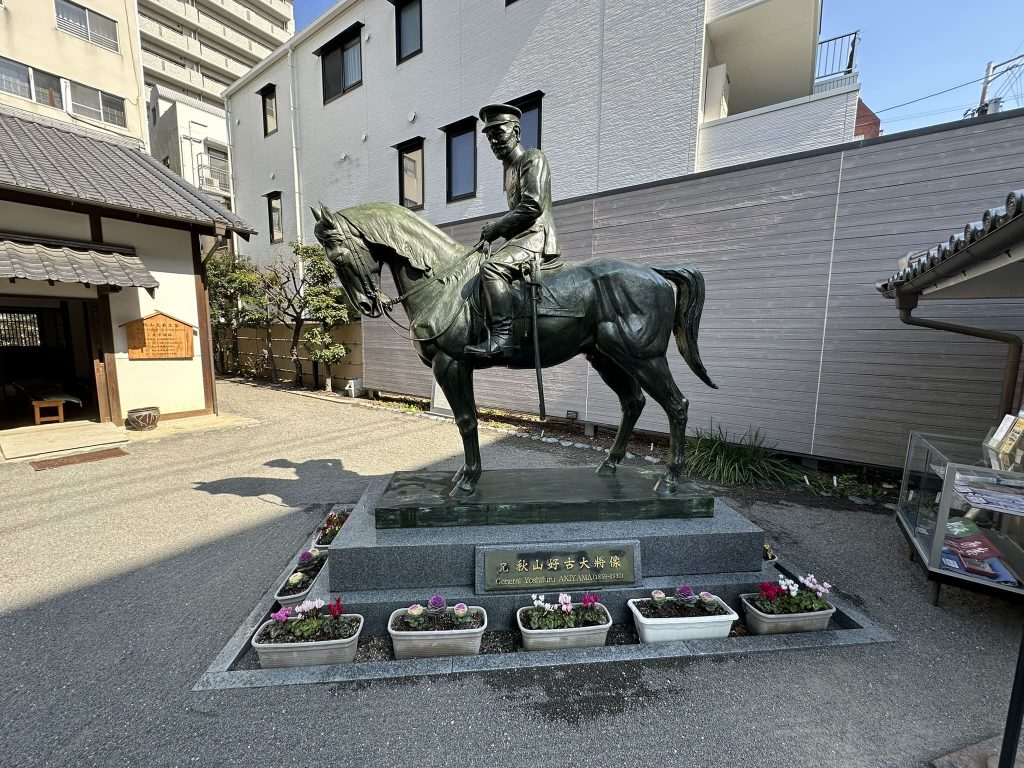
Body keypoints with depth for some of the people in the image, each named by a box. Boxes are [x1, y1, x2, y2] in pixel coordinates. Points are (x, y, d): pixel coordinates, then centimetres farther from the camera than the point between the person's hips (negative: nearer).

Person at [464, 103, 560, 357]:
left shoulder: (532, 158, -4)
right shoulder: (509, 166, 23)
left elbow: (532, 206, -17)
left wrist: (495, 228, -13)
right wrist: (496, 229, 11)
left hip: (536, 236, -10)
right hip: (522, 237, 10)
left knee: (491, 267, -31)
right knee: (484, 264, 15)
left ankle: (502, 336, -35)